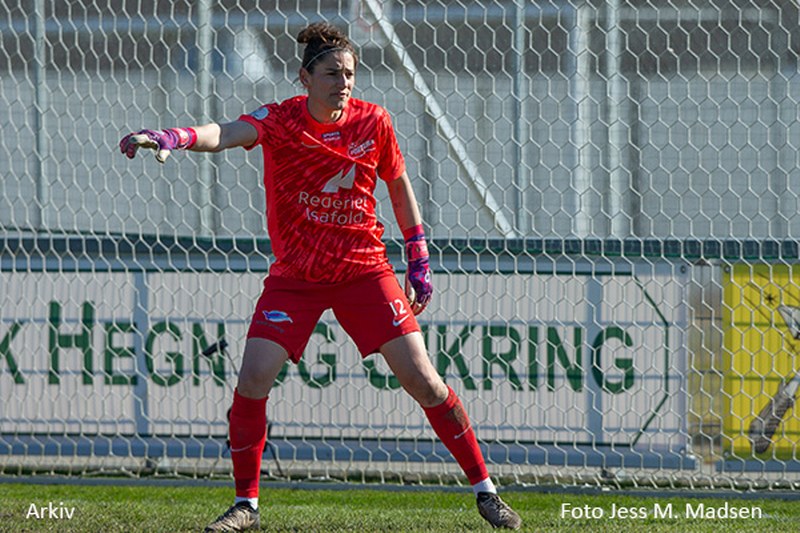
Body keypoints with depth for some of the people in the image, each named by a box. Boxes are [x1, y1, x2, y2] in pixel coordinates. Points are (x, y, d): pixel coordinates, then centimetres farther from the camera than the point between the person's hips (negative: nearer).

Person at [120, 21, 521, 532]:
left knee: (422, 378, -4)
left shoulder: (374, 122, -6)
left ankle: (485, 490, 8)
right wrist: (174, 137, -52)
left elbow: (399, 183, 9)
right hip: (295, 276, -1)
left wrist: (419, 260, 9)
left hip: (364, 270, 1)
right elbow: (224, 134, -31)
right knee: (253, 379, -12)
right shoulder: (280, 121, -13)